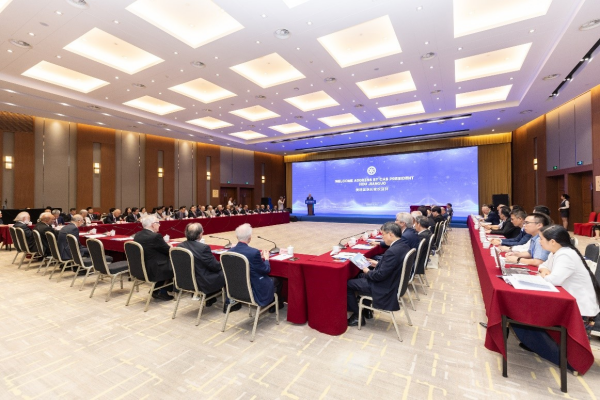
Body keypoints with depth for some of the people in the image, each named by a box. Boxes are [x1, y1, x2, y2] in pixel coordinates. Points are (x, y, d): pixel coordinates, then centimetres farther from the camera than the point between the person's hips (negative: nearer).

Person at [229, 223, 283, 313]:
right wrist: (266, 258, 3)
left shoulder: (230, 251, -9)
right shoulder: (254, 252, -28)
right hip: (255, 291, -6)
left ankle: (270, 303, 39)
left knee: (269, 278, 27)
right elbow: (266, 270, -14)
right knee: (277, 280, 19)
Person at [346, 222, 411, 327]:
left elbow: (380, 275, -26)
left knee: (347, 284, 1)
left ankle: (358, 316, 16)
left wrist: (368, 272, -8)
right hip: (394, 283, 10)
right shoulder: (403, 246, -2)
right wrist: (378, 264, 9)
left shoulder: (392, 251, -31)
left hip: (385, 289, -10)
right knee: (360, 276, 26)